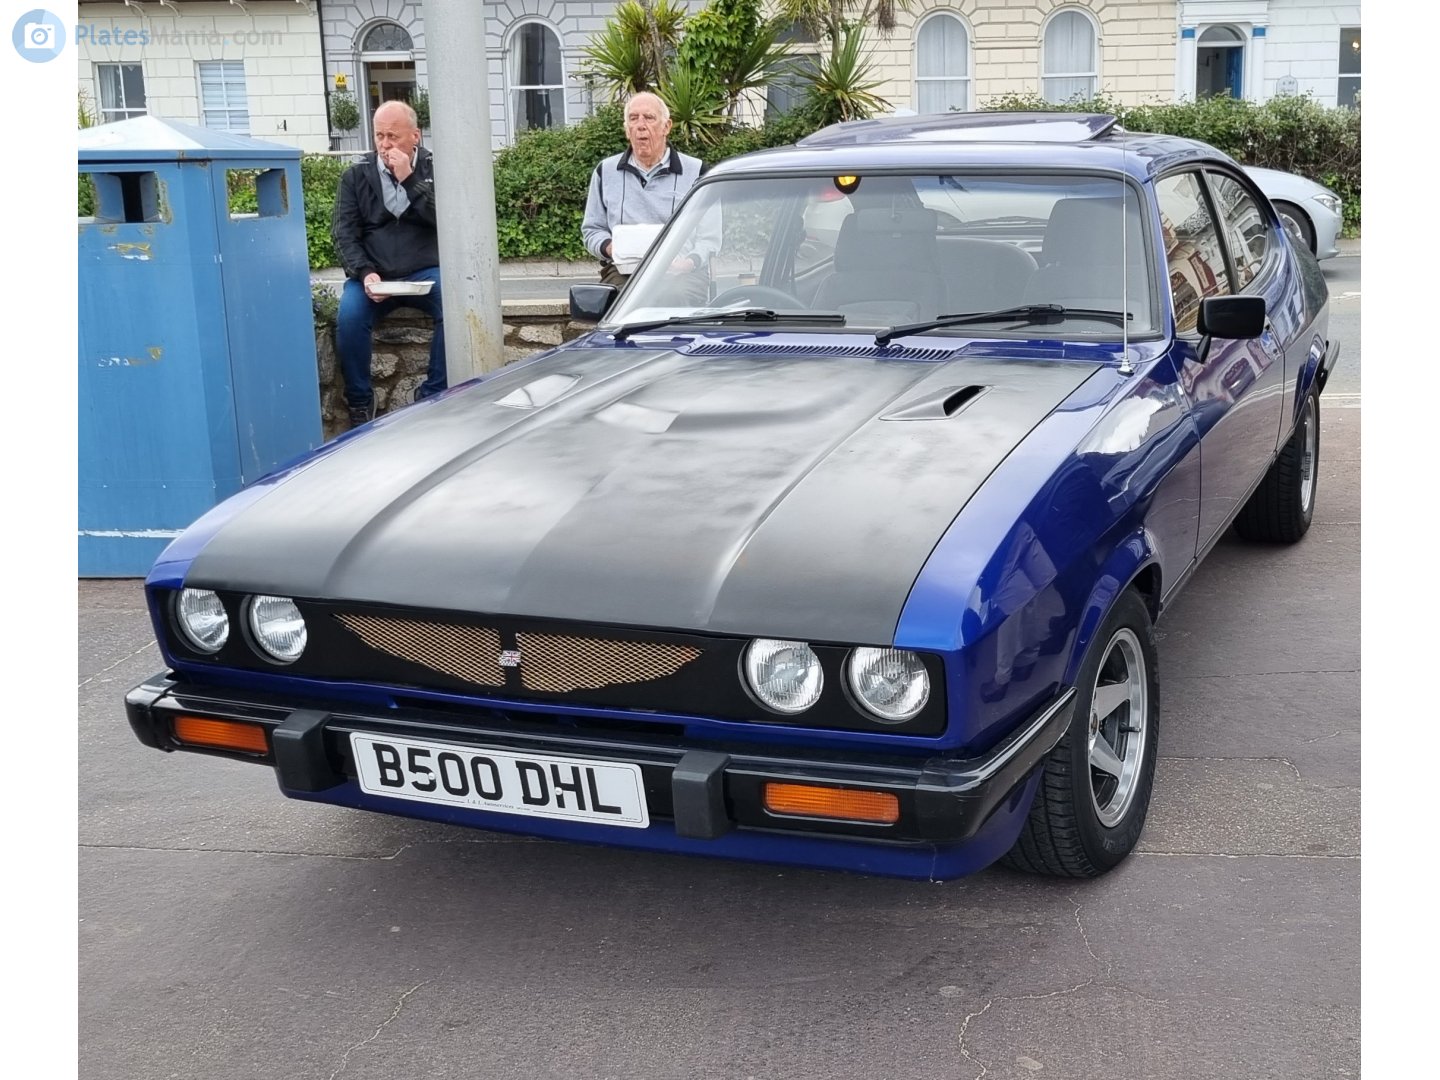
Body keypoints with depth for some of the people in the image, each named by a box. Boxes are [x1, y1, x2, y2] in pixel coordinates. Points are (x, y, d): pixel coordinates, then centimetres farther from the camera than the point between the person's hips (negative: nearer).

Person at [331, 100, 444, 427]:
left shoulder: (434, 169, 6)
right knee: (349, 316, -29)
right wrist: (365, 273, -15)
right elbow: (345, 234, 2)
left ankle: (433, 395, -14)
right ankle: (360, 402, -10)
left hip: (426, 271, 0)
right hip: (374, 274, 1)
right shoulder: (356, 176, 8)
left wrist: (409, 180, -14)